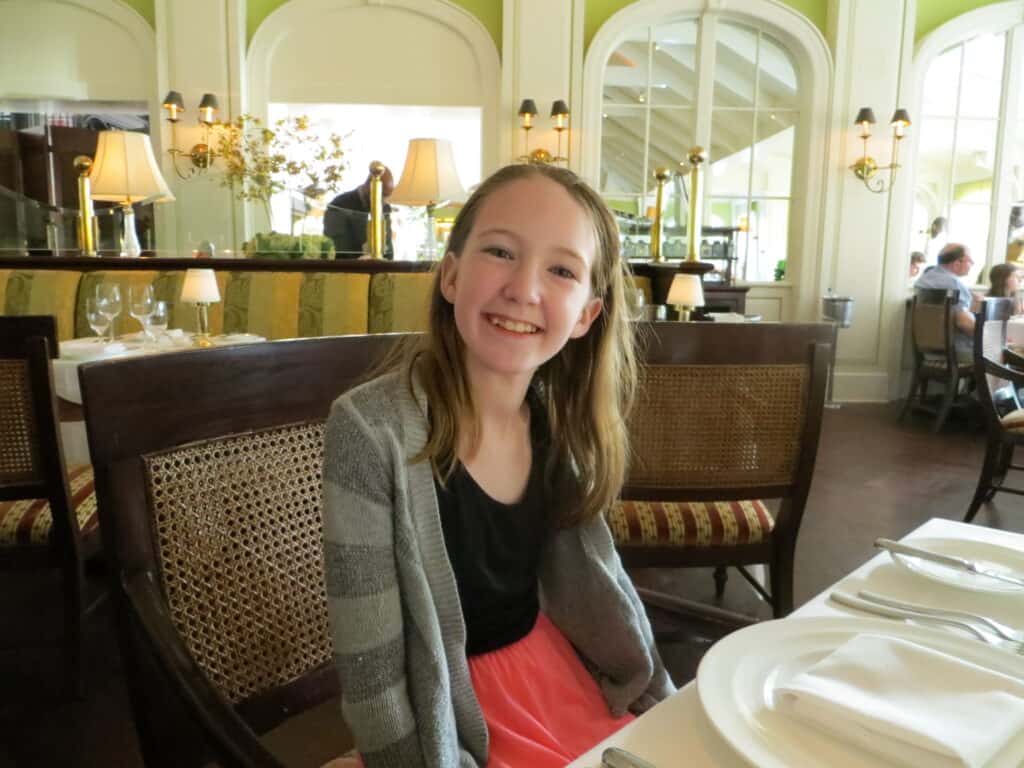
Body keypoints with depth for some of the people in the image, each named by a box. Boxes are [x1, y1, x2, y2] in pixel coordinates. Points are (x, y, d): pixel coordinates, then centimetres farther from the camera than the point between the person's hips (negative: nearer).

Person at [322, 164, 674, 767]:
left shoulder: (563, 420, -8)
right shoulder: (372, 430, -26)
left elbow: (597, 583, 5)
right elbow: (372, 677, -21)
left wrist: (664, 710, 7)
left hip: (555, 669, 5)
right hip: (446, 716, -5)